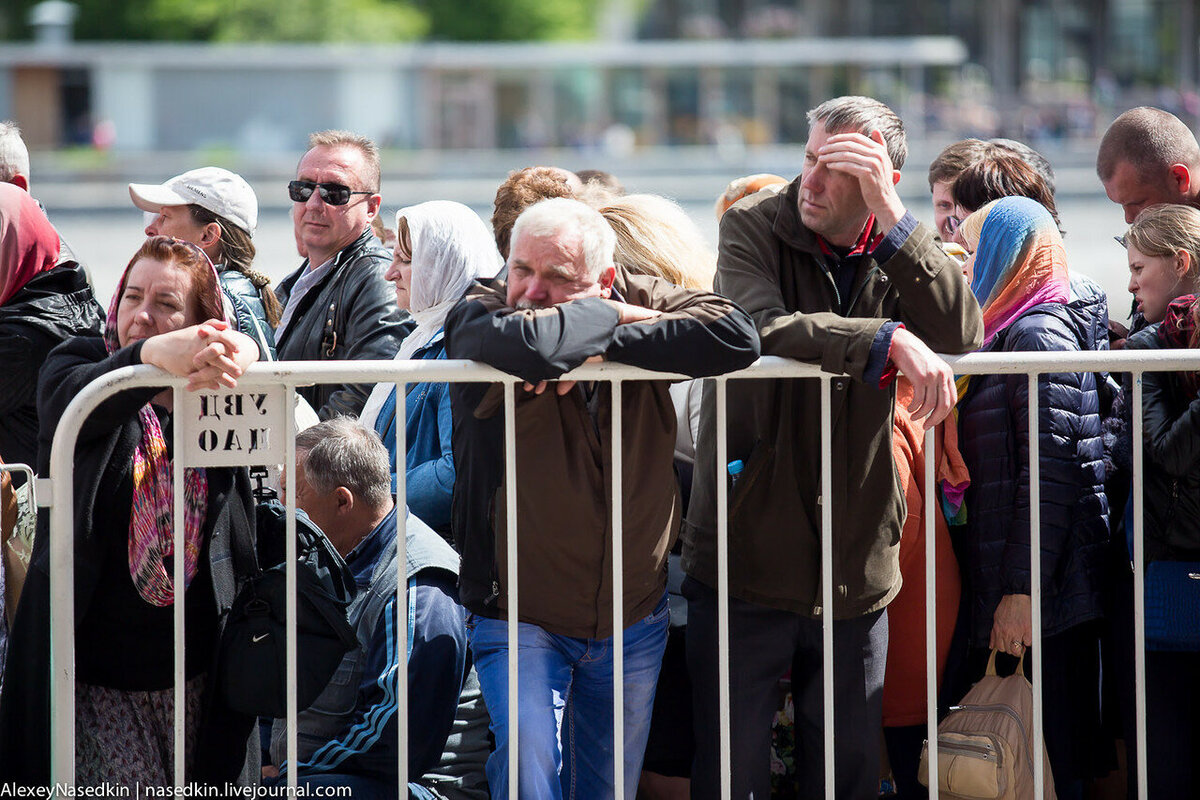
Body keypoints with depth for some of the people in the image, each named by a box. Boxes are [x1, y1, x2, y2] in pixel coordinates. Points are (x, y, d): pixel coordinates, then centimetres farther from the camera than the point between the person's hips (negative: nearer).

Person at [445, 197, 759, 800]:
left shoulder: (638, 299, -6)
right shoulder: (477, 316, -14)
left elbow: (736, 338, -24)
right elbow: (527, 343, -39)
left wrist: (605, 347, -25)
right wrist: (608, 316, -21)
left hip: (632, 625, 4)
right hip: (518, 618, -3)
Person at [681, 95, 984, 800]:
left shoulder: (898, 251, 4)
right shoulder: (753, 228, -5)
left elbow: (963, 338, -15)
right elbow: (760, 330, -24)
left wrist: (889, 213, -20)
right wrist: (888, 340, -33)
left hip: (856, 571, 3)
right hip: (744, 558, -3)